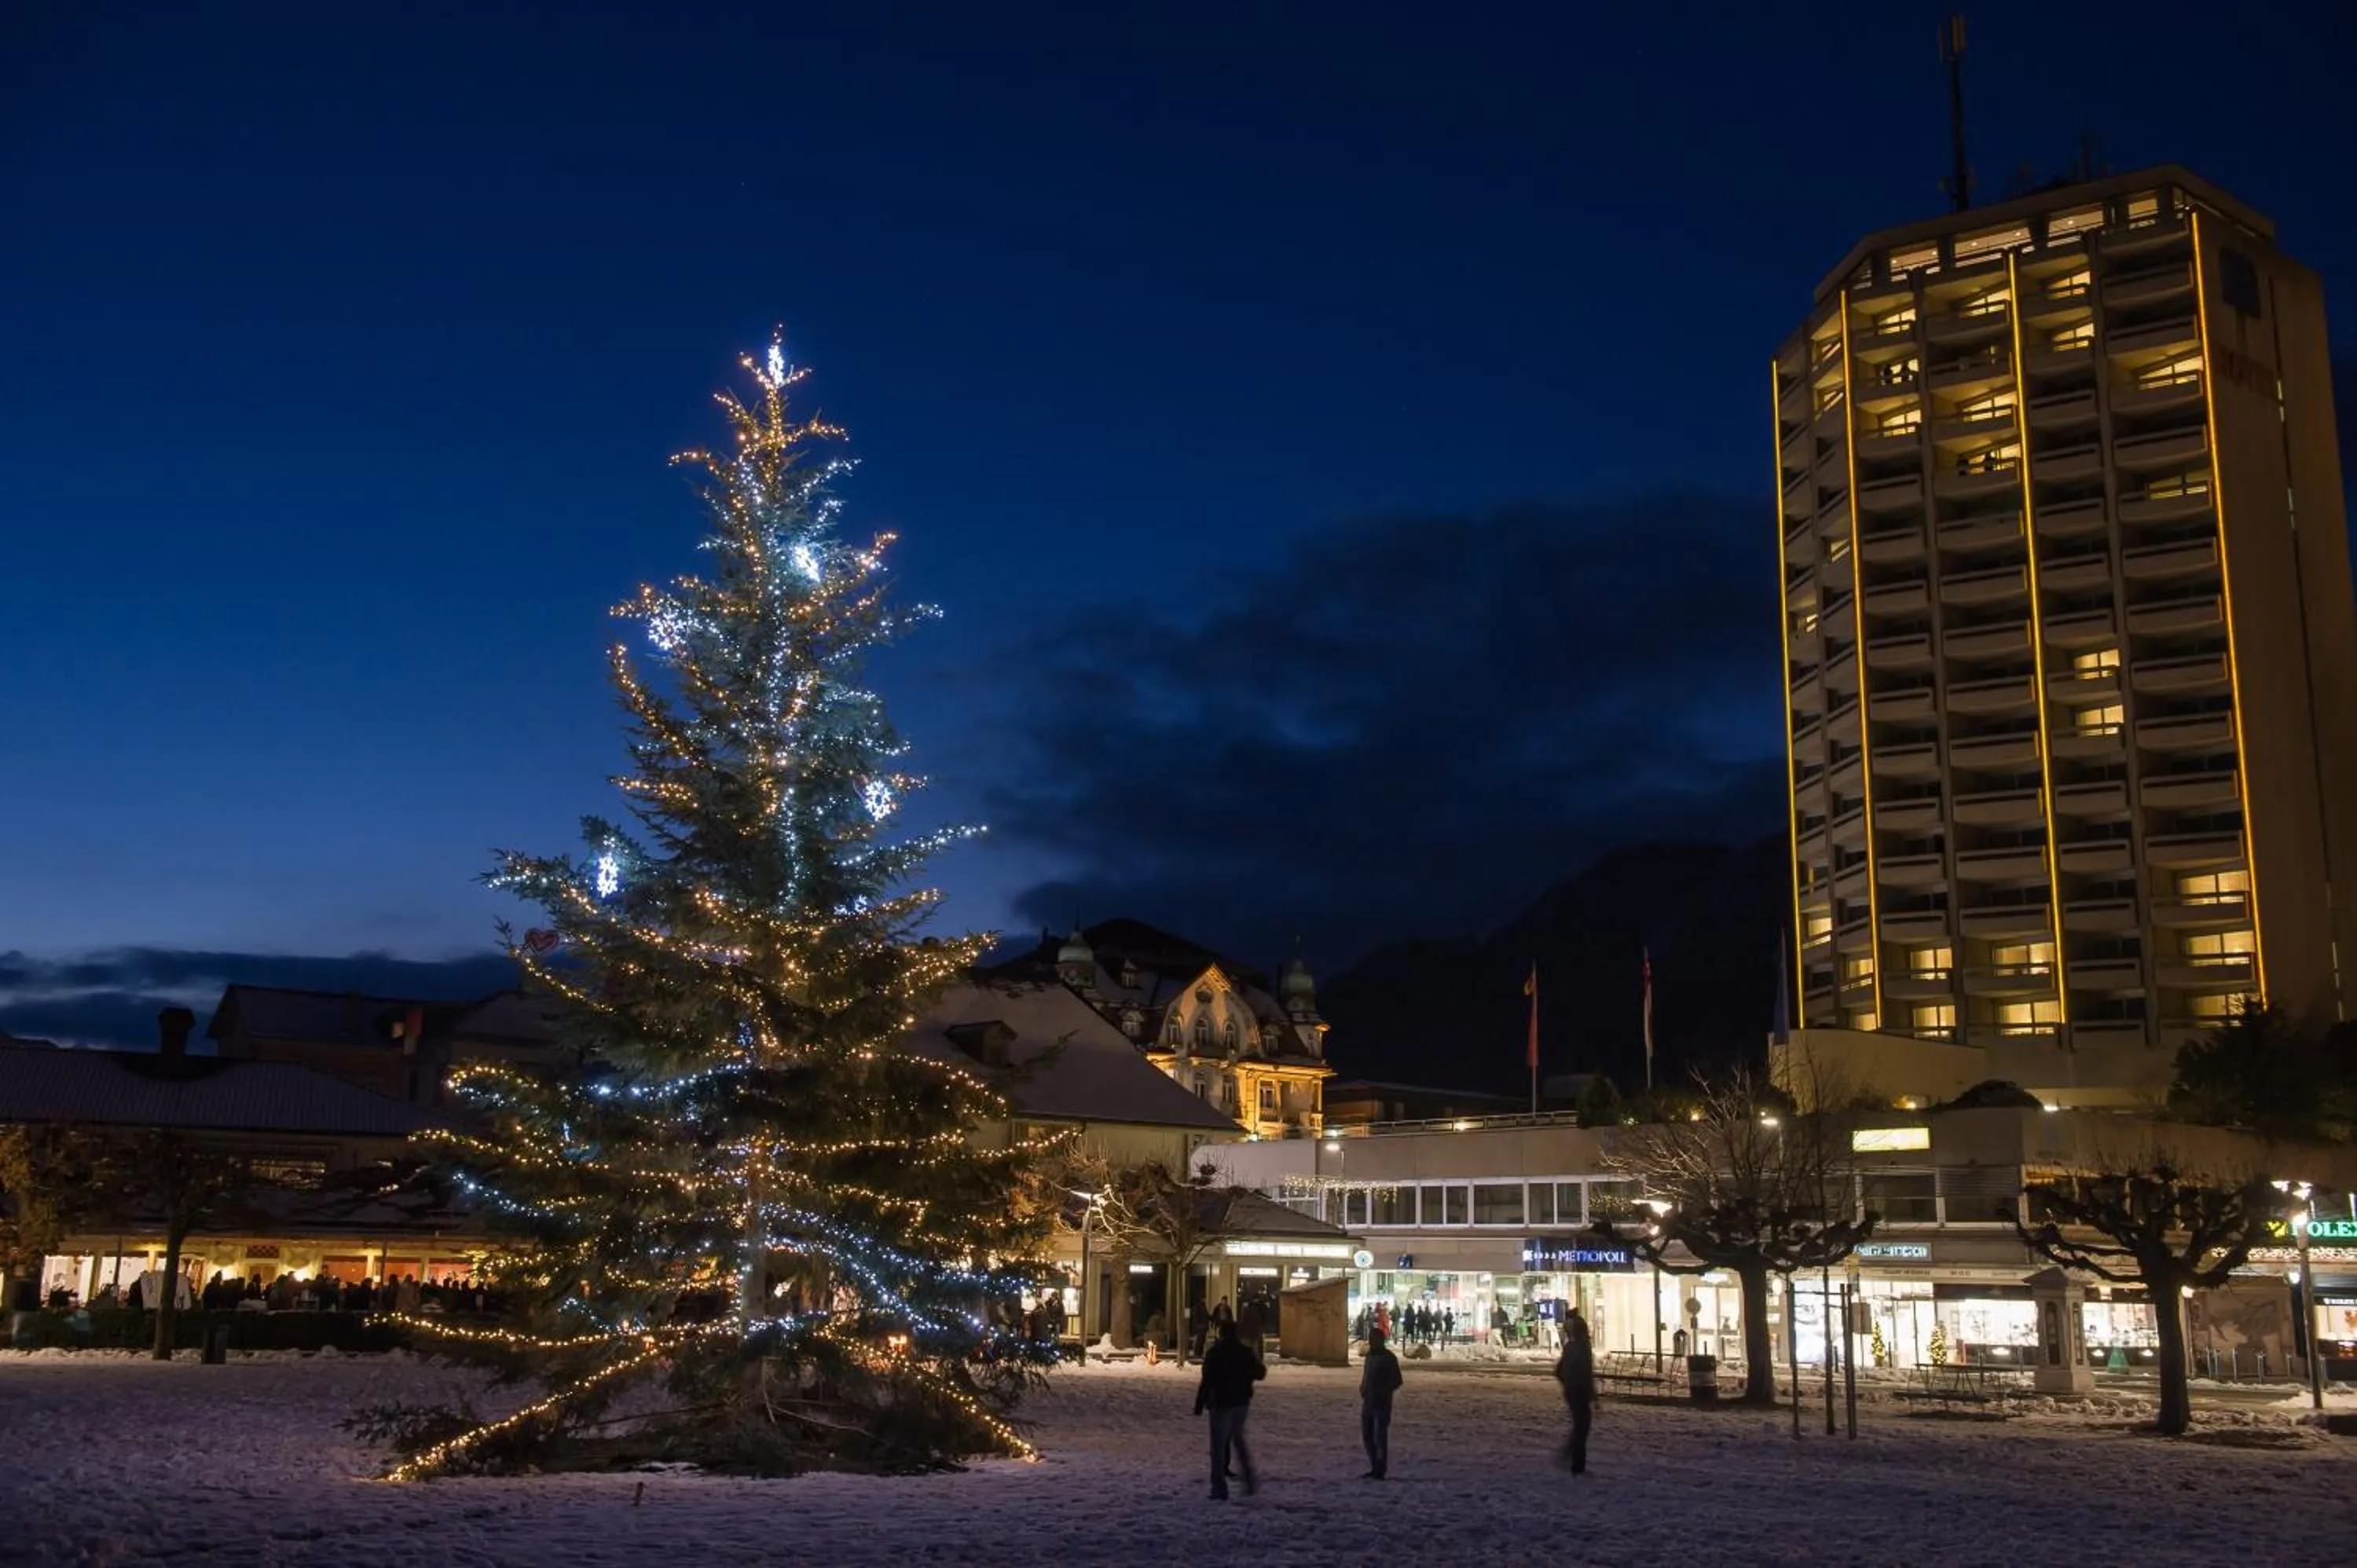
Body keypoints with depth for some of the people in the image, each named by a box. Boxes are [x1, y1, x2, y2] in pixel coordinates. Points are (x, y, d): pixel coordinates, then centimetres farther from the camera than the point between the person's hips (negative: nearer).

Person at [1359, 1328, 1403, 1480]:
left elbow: (1397, 1381, -11)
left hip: (1382, 1404, -8)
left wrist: (1381, 1392, -20)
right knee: (1367, 1436, 10)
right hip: (1368, 1402, 8)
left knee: (1380, 1437, -8)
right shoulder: (1370, 1356, 13)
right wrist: (1363, 1389, 3)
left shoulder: (1389, 1358, -9)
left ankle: (1380, 1471, -4)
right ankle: (1374, 1468, 20)